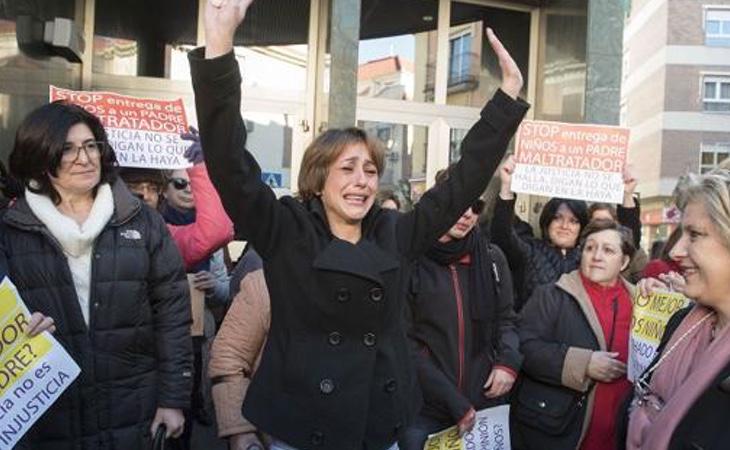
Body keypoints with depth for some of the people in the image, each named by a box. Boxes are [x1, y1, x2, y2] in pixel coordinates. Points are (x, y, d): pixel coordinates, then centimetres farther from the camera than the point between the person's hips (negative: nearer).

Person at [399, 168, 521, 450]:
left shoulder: (492, 258, 4)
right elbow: (406, 341, -8)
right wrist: (454, 403, -12)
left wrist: (508, 361, -9)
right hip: (424, 408, -3)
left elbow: (506, 318, 12)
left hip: (484, 402, 4)